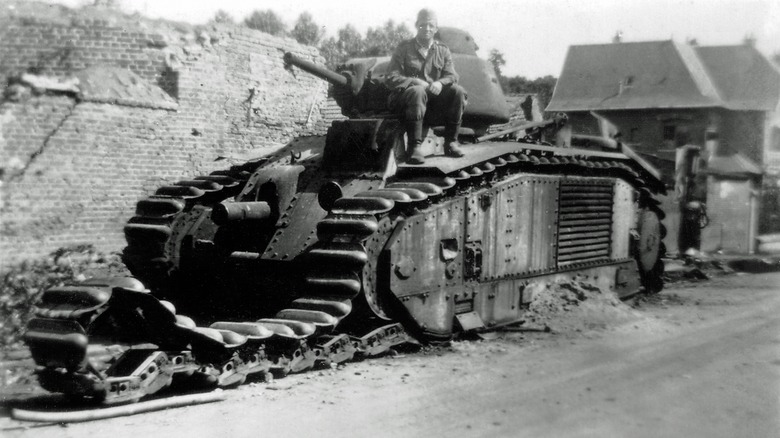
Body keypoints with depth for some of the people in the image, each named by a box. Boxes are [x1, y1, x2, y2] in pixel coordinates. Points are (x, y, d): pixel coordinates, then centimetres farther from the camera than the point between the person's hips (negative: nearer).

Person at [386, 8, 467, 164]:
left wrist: (440, 83, -22)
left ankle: (451, 142, -13)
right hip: (404, 97, -3)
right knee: (418, 92, -38)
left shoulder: (443, 51, 14)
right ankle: (414, 146, -38)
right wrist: (416, 82, -21)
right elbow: (391, 78, -5)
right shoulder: (404, 48, 4)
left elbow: (451, 76, 3)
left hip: (434, 99, 4)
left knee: (457, 91, -21)